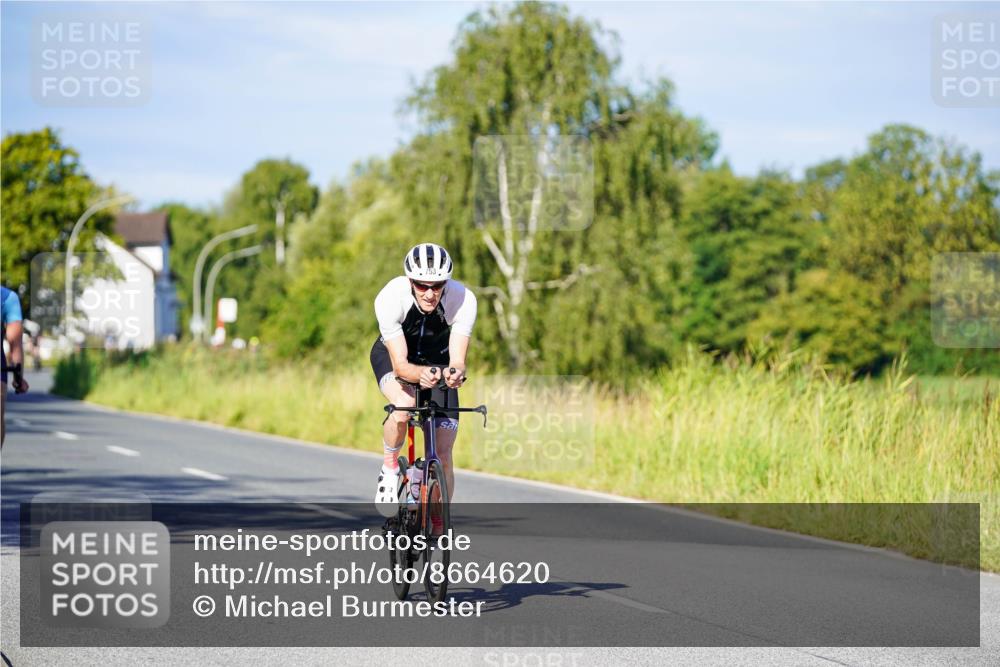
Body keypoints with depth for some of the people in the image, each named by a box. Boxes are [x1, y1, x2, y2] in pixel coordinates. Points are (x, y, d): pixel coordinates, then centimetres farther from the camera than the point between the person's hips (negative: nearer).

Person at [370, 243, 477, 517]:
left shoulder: (463, 300, -32)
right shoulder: (390, 298, -36)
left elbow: (458, 360, -35)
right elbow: (400, 365, -36)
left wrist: (455, 373, -59)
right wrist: (421, 374, -58)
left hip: (438, 359, 2)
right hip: (393, 353, -2)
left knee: (443, 456, -6)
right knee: (404, 405, -36)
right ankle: (389, 469, -8)